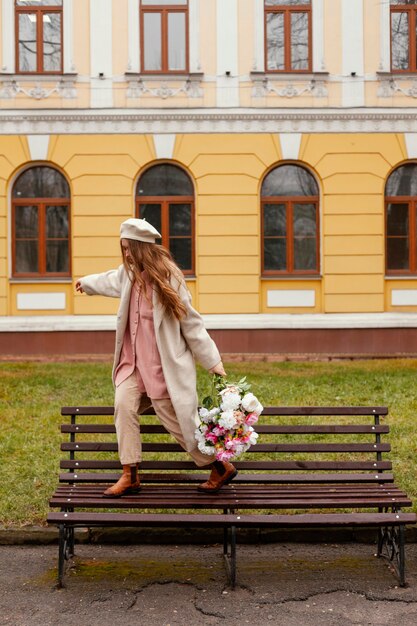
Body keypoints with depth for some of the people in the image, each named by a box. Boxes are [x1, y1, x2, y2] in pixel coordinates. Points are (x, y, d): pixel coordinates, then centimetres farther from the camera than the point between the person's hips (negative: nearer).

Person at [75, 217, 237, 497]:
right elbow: (109, 280, 32)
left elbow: (191, 323, -12)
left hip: (163, 365, -6)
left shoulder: (168, 278, -14)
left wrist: (213, 361, -14)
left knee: (178, 419, -3)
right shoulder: (129, 273, 6)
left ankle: (221, 467, 17)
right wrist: (87, 283, 52)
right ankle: (130, 476, -8)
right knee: (124, 404, -15)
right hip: (133, 361, 6)